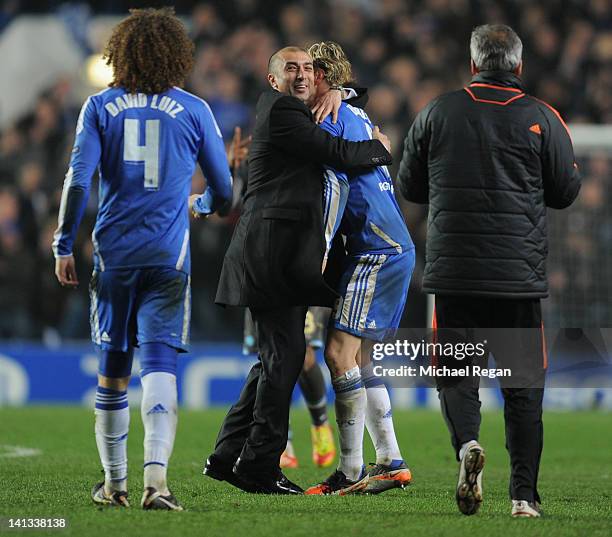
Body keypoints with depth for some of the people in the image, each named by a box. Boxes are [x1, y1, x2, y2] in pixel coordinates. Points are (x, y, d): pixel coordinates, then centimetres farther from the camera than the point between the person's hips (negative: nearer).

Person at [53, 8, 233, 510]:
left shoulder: (100, 107, 3)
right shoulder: (193, 110, 3)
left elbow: (78, 180, -5)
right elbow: (224, 190, 10)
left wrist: (64, 247, 2)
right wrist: (202, 204, 32)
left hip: (113, 255, 1)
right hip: (168, 257, -1)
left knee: (113, 368, 13)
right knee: (159, 364, -7)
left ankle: (114, 482, 20)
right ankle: (156, 477, -24)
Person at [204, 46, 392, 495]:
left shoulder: (297, 113, 22)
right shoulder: (281, 112, -9)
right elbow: (339, 154, -14)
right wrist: (381, 149, 5)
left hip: (285, 251, 10)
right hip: (272, 249, -10)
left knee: (277, 356, 12)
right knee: (284, 353, -10)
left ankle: (228, 457, 13)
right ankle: (259, 466, -8)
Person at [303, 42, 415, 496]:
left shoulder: (331, 118, -8)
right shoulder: (357, 114, 21)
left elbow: (335, 186, -17)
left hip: (377, 251, -10)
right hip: (395, 249, 10)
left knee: (340, 353, -12)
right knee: (360, 361, 12)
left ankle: (351, 472, -15)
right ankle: (391, 463, 11)